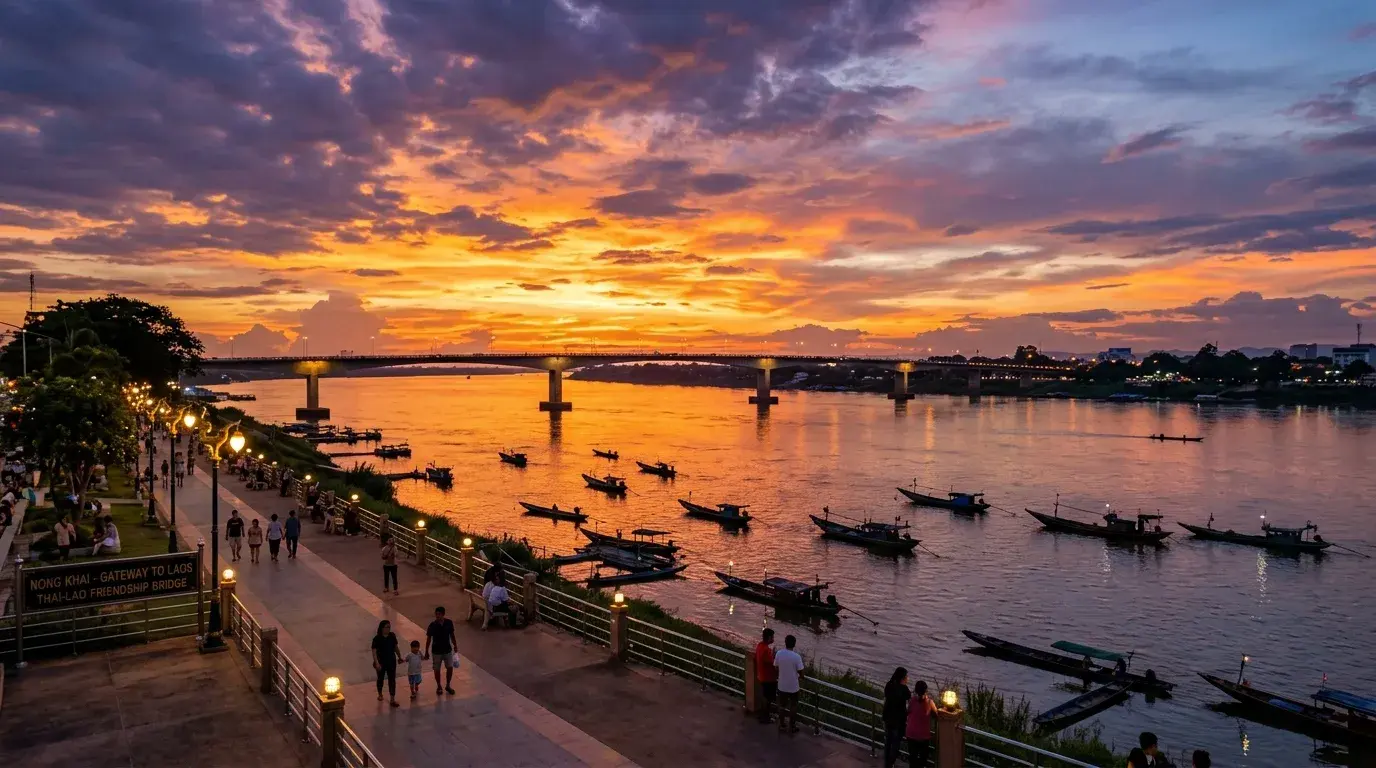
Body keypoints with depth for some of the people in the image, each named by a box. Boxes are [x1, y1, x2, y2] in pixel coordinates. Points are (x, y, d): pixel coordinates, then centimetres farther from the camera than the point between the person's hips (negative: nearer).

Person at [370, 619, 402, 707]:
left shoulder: (392, 636, -5)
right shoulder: (377, 638, -18)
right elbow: (374, 651, -19)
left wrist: (399, 657, 14)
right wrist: (376, 663, -28)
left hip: (391, 661, 2)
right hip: (381, 662, -2)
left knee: (392, 680, 1)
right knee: (380, 678, 19)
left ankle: (392, 700, 4)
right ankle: (380, 694, 44)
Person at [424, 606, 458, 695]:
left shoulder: (449, 623, -11)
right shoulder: (432, 625, -17)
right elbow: (428, 639, -6)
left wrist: (455, 647, 7)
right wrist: (427, 652, -3)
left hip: (448, 650, 2)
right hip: (436, 651, -2)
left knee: (450, 668, 6)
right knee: (437, 669, 11)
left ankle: (448, 686, 27)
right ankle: (439, 687, 32)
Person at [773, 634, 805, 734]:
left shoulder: (779, 654, -12)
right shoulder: (796, 657, -22)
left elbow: (776, 668, 1)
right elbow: (800, 672, -13)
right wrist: (801, 678, 9)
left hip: (782, 686, 3)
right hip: (793, 686, -3)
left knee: (782, 705, 20)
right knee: (793, 707, 17)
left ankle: (781, 725, 32)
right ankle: (792, 727, 26)